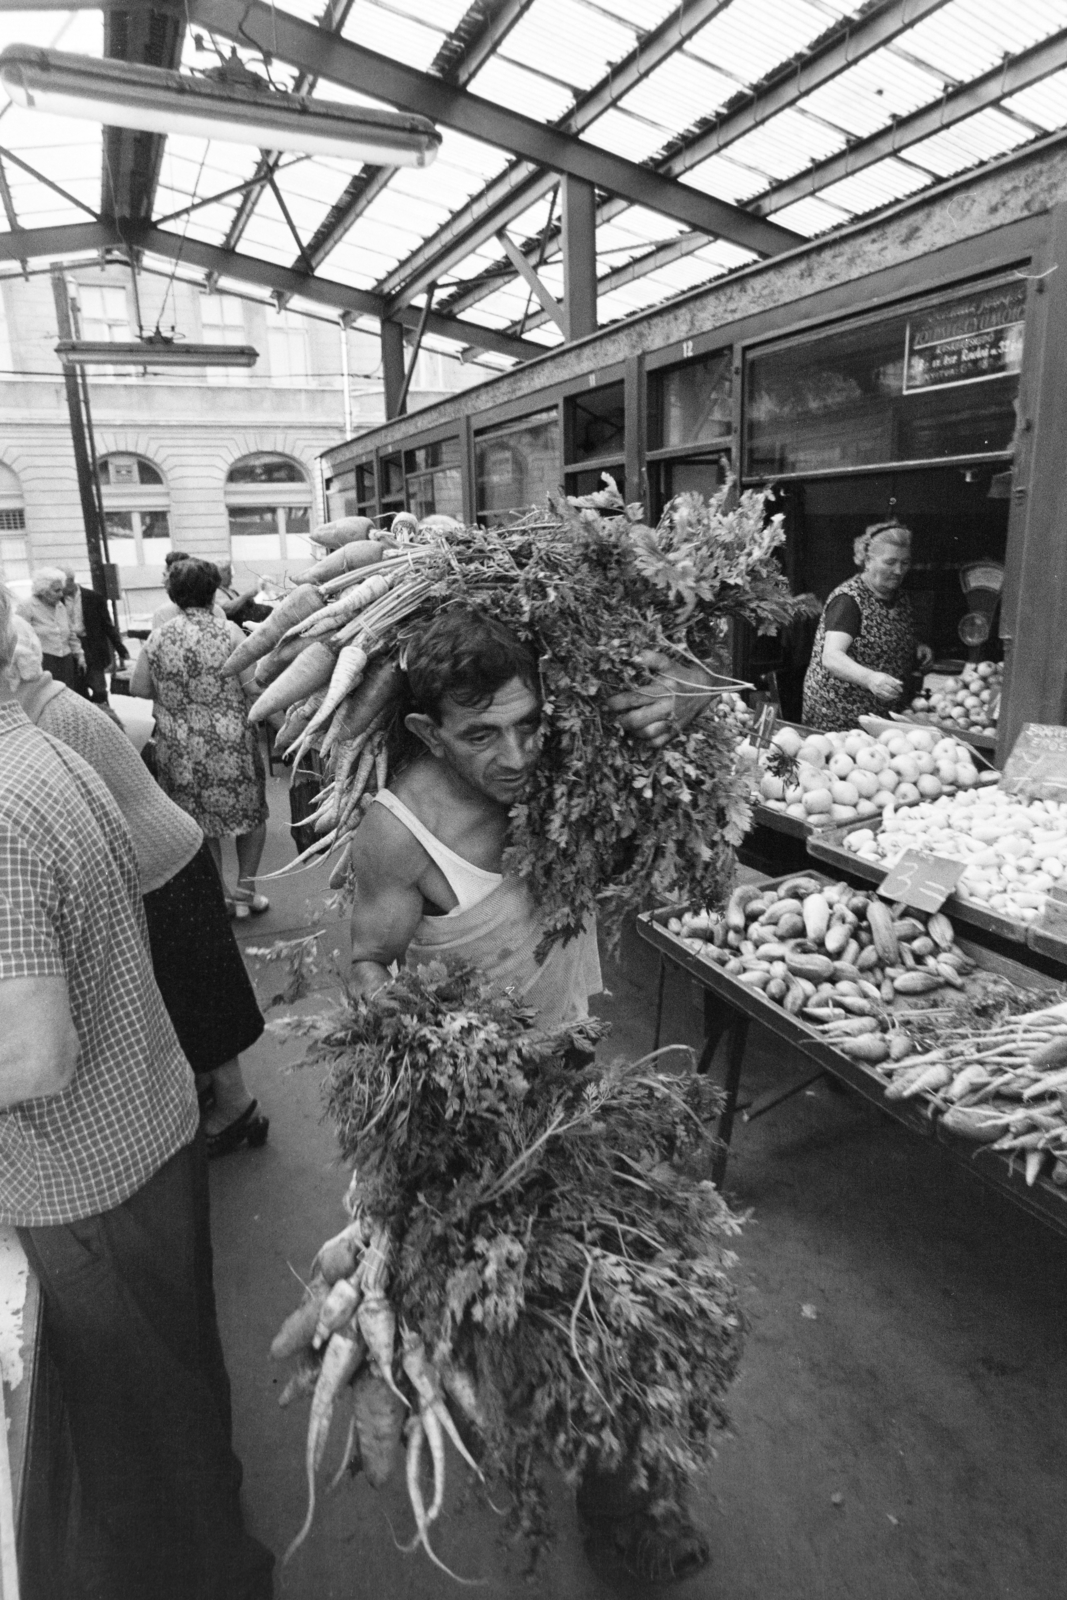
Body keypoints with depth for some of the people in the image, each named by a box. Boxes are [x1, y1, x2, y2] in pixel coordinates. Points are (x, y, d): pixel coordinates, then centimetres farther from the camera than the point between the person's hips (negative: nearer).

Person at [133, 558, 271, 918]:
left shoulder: (158, 638, -1)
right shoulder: (228, 631, -10)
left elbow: (138, 687, 8)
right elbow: (256, 685, -12)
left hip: (179, 750, 3)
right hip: (229, 745, -3)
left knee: (201, 823, 16)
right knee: (251, 814, 16)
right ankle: (244, 891, 15)